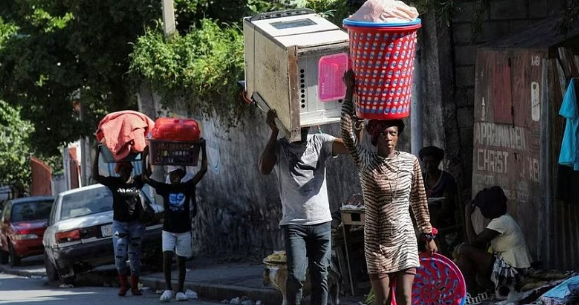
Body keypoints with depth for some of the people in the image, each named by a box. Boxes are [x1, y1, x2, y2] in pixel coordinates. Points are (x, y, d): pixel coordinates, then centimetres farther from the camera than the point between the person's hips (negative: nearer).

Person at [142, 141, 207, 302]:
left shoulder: (187, 187, -2)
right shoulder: (164, 188, -1)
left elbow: (203, 170, -7)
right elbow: (145, 177, -7)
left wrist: (203, 149, -10)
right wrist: (145, 156, -14)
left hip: (184, 230, 1)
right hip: (168, 230, -1)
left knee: (181, 261, 5)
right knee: (167, 257, -17)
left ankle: (180, 291, 10)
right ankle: (168, 289, -13)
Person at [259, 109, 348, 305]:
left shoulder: (319, 142, 4)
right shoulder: (279, 147, 0)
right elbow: (264, 169, -19)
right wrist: (274, 132, -19)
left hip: (322, 221, 3)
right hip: (293, 223, -2)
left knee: (320, 277, 5)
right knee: (296, 276, -14)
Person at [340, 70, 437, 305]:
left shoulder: (410, 162, 0)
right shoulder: (366, 162, -5)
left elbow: (418, 200, 10)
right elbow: (347, 132, -18)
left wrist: (427, 234, 13)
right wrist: (350, 91, -20)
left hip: (404, 240, 1)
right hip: (376, 241, -1)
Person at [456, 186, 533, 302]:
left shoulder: (501, 222, -18)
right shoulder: (503, 219, 13)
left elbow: (473, 241, -18)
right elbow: (481, 245, 15)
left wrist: (467, 215, -11)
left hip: (511, 272, -10)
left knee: (463, 251, -15)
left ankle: (473, 295, -8)